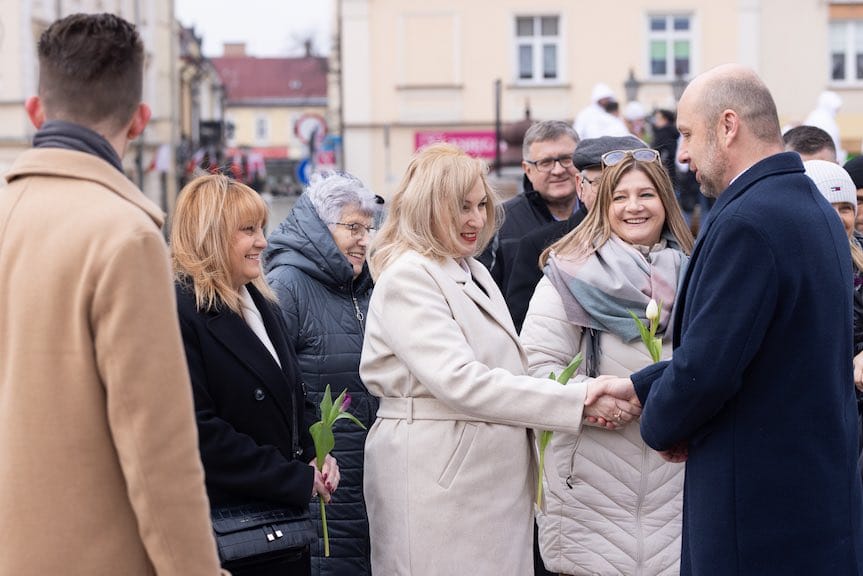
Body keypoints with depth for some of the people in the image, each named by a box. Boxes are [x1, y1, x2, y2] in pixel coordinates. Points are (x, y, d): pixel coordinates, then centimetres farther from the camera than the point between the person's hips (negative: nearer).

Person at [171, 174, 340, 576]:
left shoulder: (263, 303, 13)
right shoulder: (179, 313, -15)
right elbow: (201, 432, -21)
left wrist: (318, 455, 1)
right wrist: (299, 480, -17)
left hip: (286, 520, 8)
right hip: (229, 524, -8)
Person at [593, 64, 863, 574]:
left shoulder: (748, 221, -20)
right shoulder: (814, 206, 11)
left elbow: (707, 366, -22)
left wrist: (659, 427, -3)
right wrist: (638, 386, 13)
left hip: (761, 507, -9)